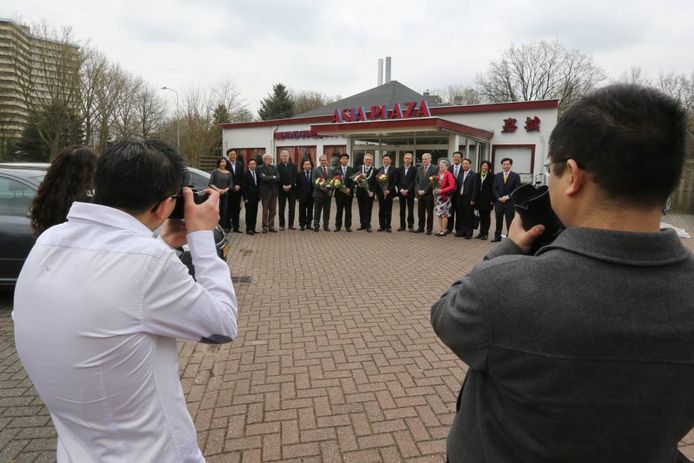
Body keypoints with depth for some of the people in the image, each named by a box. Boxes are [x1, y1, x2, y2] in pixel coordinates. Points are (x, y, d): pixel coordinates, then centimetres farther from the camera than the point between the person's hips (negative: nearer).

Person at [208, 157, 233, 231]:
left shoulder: (229, 173, 13)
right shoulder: (215, 172, 5)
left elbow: (231, 185, 9)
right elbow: (211, 183, 0)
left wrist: (225, 190, -8)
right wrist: (217, 189, -13)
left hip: (225, 195, 3)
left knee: (225, 211, 0)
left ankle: (225, 227, 6)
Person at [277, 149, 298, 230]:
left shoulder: (293, 166, 5)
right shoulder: (278, 166, 1)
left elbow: (295, 177, -1)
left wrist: (290, 186, -12)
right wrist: (283, 186, -14)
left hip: (291, 189, 1)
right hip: (282, 189, -1)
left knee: (292, 208, 3)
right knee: (281, 208, 3)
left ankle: (291, 224, 10)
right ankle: (281, 225, 9)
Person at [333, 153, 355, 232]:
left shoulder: (351, 169, 7)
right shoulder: (336, 169, 4)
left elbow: (353, 180, 1)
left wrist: (350, 189, -11)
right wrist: (339, 188, -14)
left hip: (348, 192, 1)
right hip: (339, 193, -1)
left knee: (348, 210, 4)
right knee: (339, 210, 5)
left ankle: (348, 226, 9)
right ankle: (338, 226, 11)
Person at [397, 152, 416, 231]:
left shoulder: (414, 169, -1)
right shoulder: (399, 169, 9)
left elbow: (413, 182, -7)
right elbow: (398, 181, 6)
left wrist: (407, 190, -15)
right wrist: (401, 190, -8)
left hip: (410, 193, -3)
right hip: (401, 192, 3)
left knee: (410, 210, 1)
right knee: (402, 210, 6)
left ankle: (410, 226, 7)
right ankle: (402, 225, 12)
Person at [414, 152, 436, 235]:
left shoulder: (434, 169, -7)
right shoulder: (419, 169, 12)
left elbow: (432, 181, -13)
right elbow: (416, 180, 11)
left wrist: (424, 191, -14)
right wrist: (418, 190, -3)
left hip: (429, 194, -5)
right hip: (420, 194, 5)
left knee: (429, 213, 3)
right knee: (420, 213, 8)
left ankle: (429, 229, 12)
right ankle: (421, 227, 19)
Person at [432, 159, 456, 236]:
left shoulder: (449, 174, -9)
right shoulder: (438, 174, 11)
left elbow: (452, 186, -16)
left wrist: (441, 190, -20)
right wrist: (435, 189, 0)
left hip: (445, 196, -6)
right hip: (437, 196, 7)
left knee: (444, 213, -1)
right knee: (438, 213, 8)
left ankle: (444, 230, 7)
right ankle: (440, 229, 14)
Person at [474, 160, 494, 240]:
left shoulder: (492, 176, -4)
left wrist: (492, 200, -14)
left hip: (487, 200, -4)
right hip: (479, 199, 4)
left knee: (486, 216, 3)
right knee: (481, 216, 9)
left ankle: (485, 233, 9)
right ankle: (481, 232, 17)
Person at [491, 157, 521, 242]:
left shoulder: (515, 176, 1)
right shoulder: (497, 176, 10)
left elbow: (517, 189, -5)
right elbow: (494, 188, 6)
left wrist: (507, 197, -13)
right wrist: (499, 198, -8)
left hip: (510, 202, -3)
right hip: (499, 202, 3)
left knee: (510, 221, 0)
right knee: (498, 221, 9)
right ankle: (497, 237, 18)